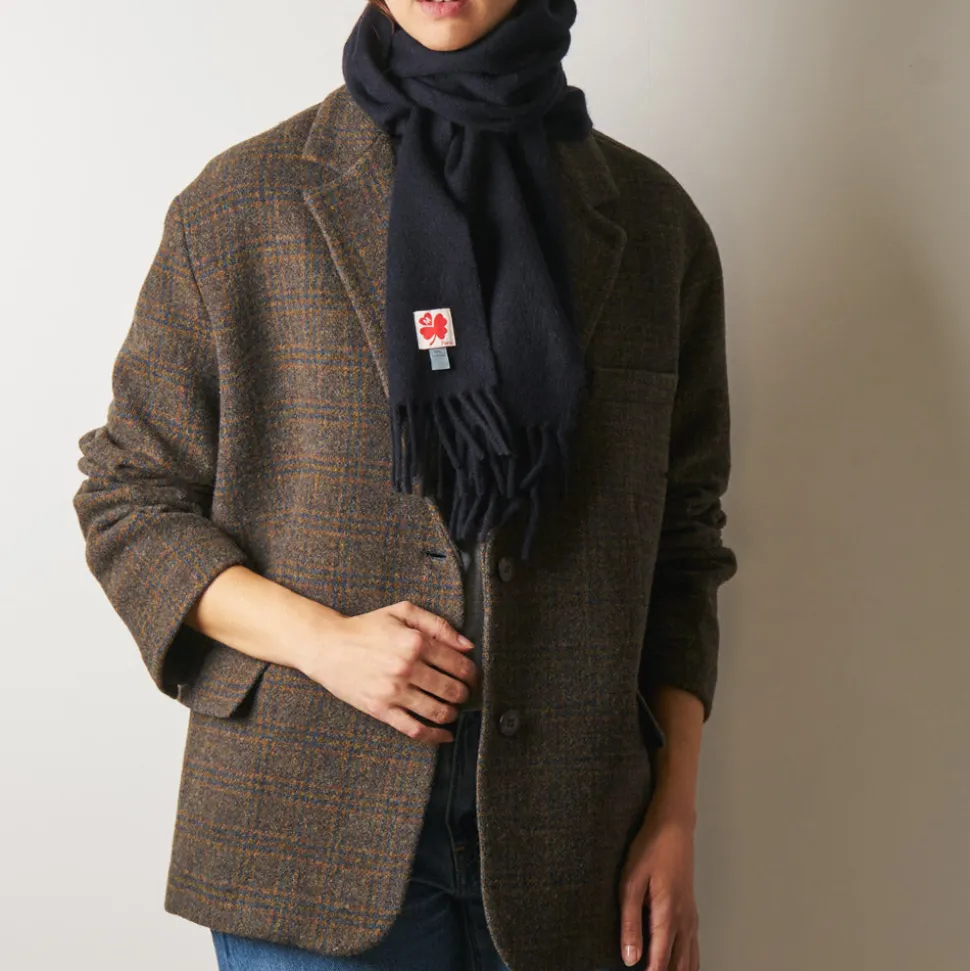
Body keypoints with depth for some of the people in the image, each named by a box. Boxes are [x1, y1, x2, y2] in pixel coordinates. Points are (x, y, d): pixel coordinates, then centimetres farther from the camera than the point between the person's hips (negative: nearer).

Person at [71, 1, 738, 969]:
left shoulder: (653, 219, 5)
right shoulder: (241, 203, -1)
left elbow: (681, 540, 8)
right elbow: (126, 499, 3)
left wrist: (674, 815, 3)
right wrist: (319, 637, -13)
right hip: (314, 834, -1)